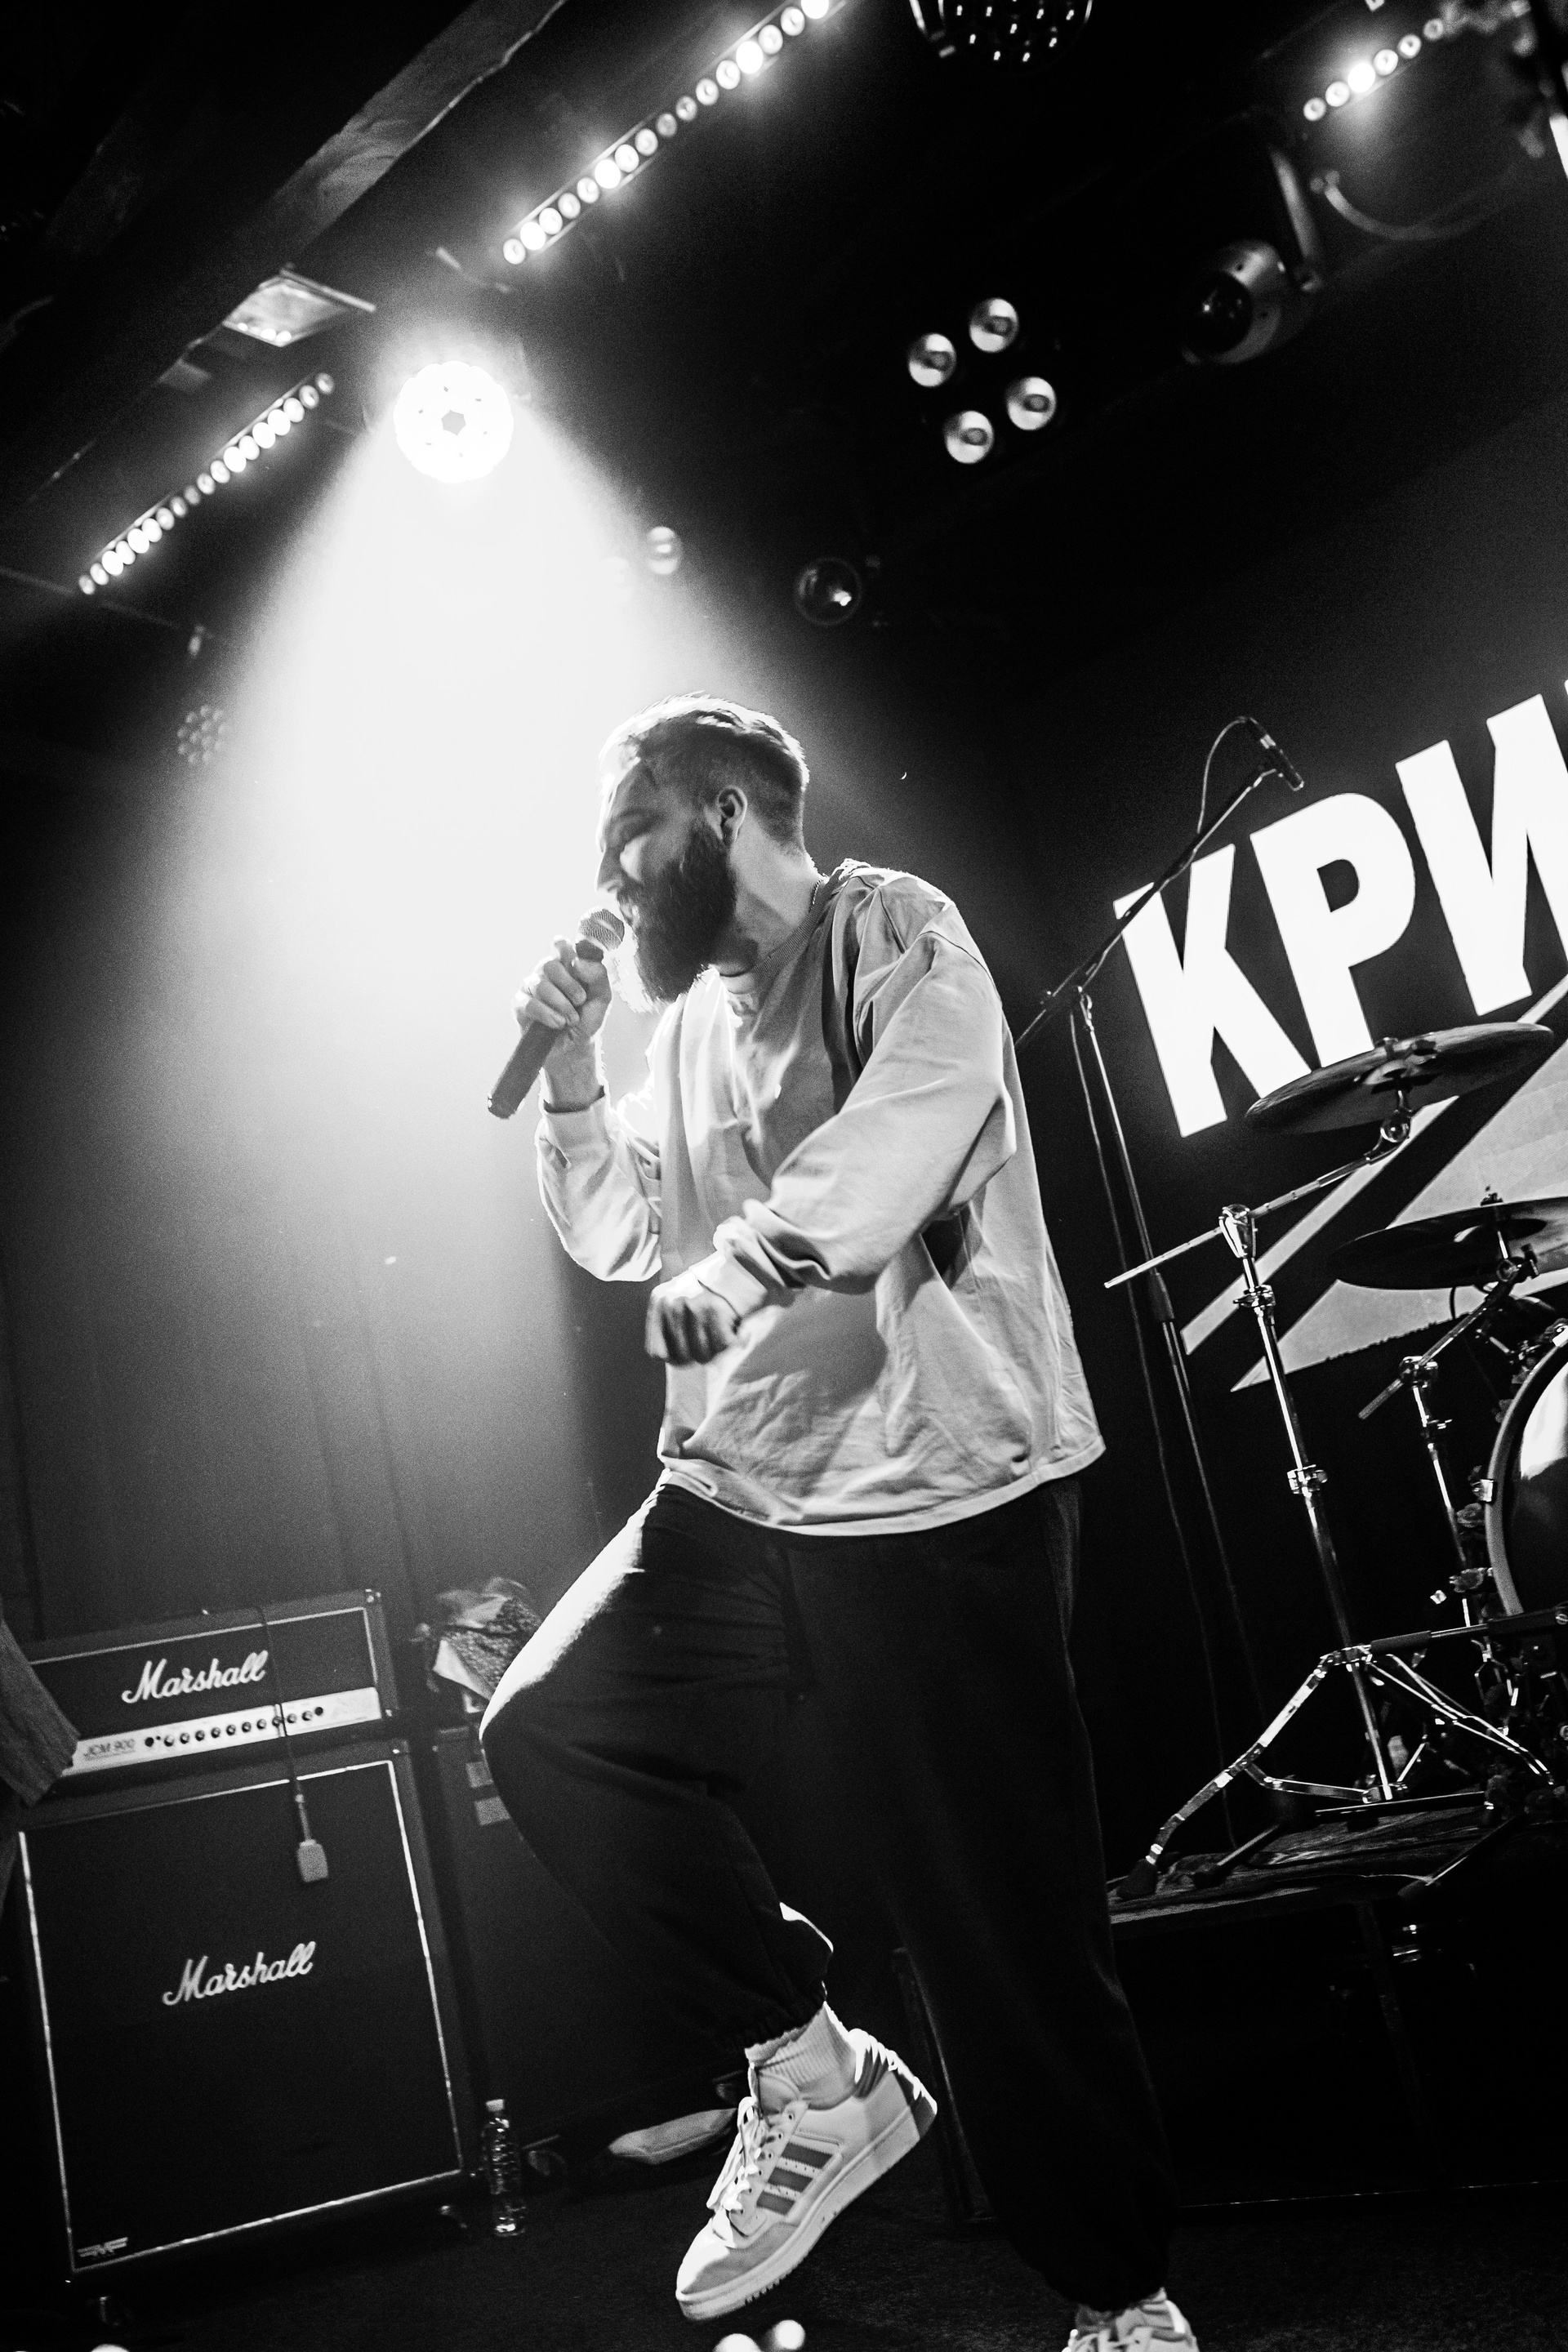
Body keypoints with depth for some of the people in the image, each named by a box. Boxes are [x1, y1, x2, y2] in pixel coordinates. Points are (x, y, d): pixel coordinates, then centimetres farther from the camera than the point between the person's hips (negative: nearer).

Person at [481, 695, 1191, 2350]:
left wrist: (755, 1255, -38)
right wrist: (569, 1067, 9)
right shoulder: (691, 1020, 19)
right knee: (549, 1732, -9)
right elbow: (615, 1240, 21)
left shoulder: (891, 935, -3)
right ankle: (812, 2075, 8)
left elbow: (919, 1113, -24)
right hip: (739, 1492, 7)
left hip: (939, 1495, -7)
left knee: (999, 1916, -4)